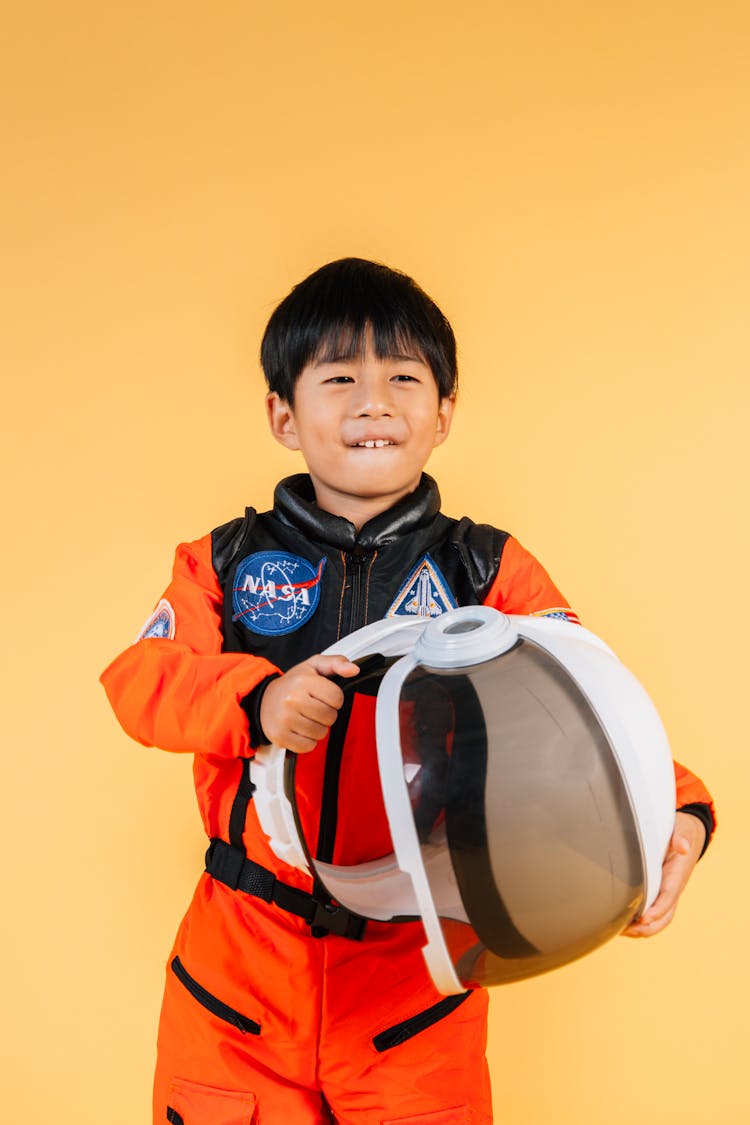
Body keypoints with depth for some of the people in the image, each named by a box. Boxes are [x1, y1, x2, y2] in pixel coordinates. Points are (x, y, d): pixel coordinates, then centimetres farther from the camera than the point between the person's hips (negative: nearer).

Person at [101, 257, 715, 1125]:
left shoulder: (490, 574, 1)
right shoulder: (228, 564, 5)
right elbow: (140, 678, -5)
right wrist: (257, 700, -24)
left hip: (415, 965, -1)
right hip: (244, 962, 1)